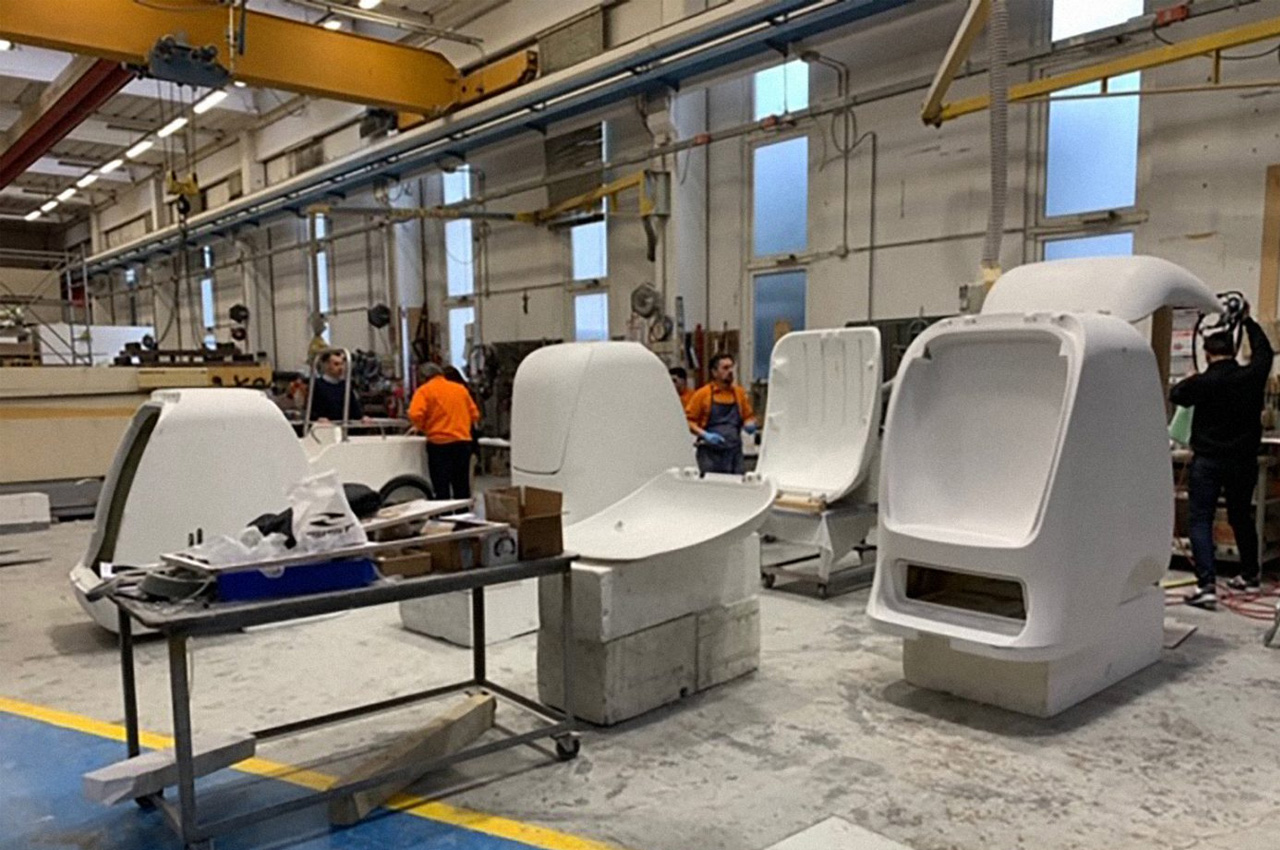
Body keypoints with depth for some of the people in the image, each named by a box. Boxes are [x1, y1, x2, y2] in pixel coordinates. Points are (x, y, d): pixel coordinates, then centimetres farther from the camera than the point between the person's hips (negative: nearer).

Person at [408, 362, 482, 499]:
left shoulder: (424, 390, 0)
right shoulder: (461, 388, 13)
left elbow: (415, 415, -13)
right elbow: (475, 414, 15)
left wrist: (423, 428, 5)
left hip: (439, 442, -4)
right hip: (463, 441, 4)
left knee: (442, 488, 0)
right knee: (462, 487, 12)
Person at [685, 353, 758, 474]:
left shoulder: (739, 393, 11)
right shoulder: (703, 394, -1)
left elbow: (749, 416, 21)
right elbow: (688, 420, -1)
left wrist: (749, 425, -1)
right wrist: (705, 435, -14)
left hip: (734, 453, 4)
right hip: (710, 453, -4)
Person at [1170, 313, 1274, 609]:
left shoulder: (1203, 382, -15)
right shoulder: (1252, 377, -3)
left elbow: (1175, 395, 5)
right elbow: (1264, 351, 18)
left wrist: (1190, 380, 26)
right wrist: (1248, 320, 32)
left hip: (1208, 461, -5)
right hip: (1244, 460, 5)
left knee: (1200, 520, -5)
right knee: (1241, 517, 21)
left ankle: (1207, 584, -18)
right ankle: (1250, 574, 38)